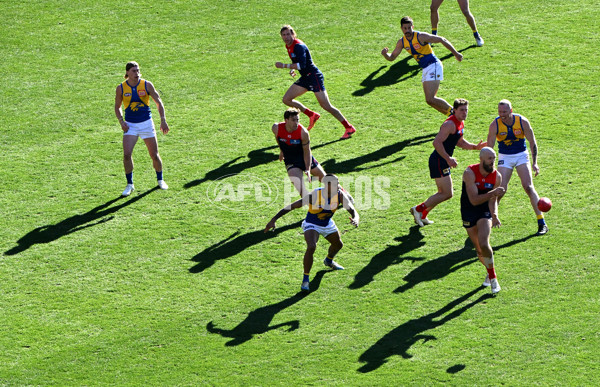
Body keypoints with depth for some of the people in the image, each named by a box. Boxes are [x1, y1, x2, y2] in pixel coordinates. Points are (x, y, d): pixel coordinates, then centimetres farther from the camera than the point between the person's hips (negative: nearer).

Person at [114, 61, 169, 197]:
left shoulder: (147, 85, -5)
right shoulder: (121, 88, -3)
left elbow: (159, 102, 1)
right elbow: (117, 107, 10)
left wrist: (163, 120, -7)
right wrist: (121, 121, -5)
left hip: (146, 123, 0)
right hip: (130, 125, 0)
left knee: (154, 155, 4)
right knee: (126, 154, -15)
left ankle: (160, 180, 28)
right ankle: (130, 184, -1)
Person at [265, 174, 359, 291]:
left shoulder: (340, 195, -23)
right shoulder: (314, 195, -35)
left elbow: (353, 211, -22)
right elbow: (292, 206, -31)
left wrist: (355, 219, -48)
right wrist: (274, 219, -35)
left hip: (328, 224, 6)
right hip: (312, 225, -6)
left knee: (338, 244, 26)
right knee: (311, 247, -31)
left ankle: (329, 261, 62)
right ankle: (306, 279, -16)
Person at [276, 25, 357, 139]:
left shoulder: (298, 46, -20)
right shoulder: (288, 46, 9)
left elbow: (301, 65, -30)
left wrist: (284, 66, -26)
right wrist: (292, 69, 7)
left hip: (314, 77, -10)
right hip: (305, 78, 10)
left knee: (326, 106, -12)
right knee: (286, 99, 6)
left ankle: (349, 128, -4)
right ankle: (312, 115, 18)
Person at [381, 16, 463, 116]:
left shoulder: (421, 37, -16)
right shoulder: (402, 42, 4)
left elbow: (442, 40, -10)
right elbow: (392, 57, 10)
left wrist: (456, 54, -7)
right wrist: (385, 54, -14)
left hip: (433, 66, -8)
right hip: (425, 69, 8)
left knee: (430, 99, -18)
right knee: (430, 100, 10)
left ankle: (453, 112, -4)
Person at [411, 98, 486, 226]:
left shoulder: (461, 123, 13)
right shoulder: (450, 124, -19)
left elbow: (459, 142, 27)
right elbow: (437, 142, -27)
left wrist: (475, 146, 13)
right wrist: (448, 159, -29)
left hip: (444, 161, 10)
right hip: (438, 161, -10)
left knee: (443, 192, 18)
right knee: (447, 194, -10)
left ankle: (422, 216, 24)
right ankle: (419, 209, -2)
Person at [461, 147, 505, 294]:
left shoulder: (497, 176, -11)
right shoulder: (470, 173, -22)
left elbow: (492, 200, -5)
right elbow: (474, 200, -28)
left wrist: (494, 215, -24)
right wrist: (492, 193, -40)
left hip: (485, 211, 0)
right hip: (469, 212, 0)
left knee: (484, 244, -22)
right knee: (480, 250, 3)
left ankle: (492, 277, -3)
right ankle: (490, 273, 32)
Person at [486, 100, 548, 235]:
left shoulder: (522, 122, -15)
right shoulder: (495, 125, -16)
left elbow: (532, 142, -4)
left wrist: (534, 162, -8)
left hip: (521, 155, 0)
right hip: (504, 157, 0)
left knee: (528, 187, -11)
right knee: (501, 189, -12)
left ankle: (542, 223, -7)